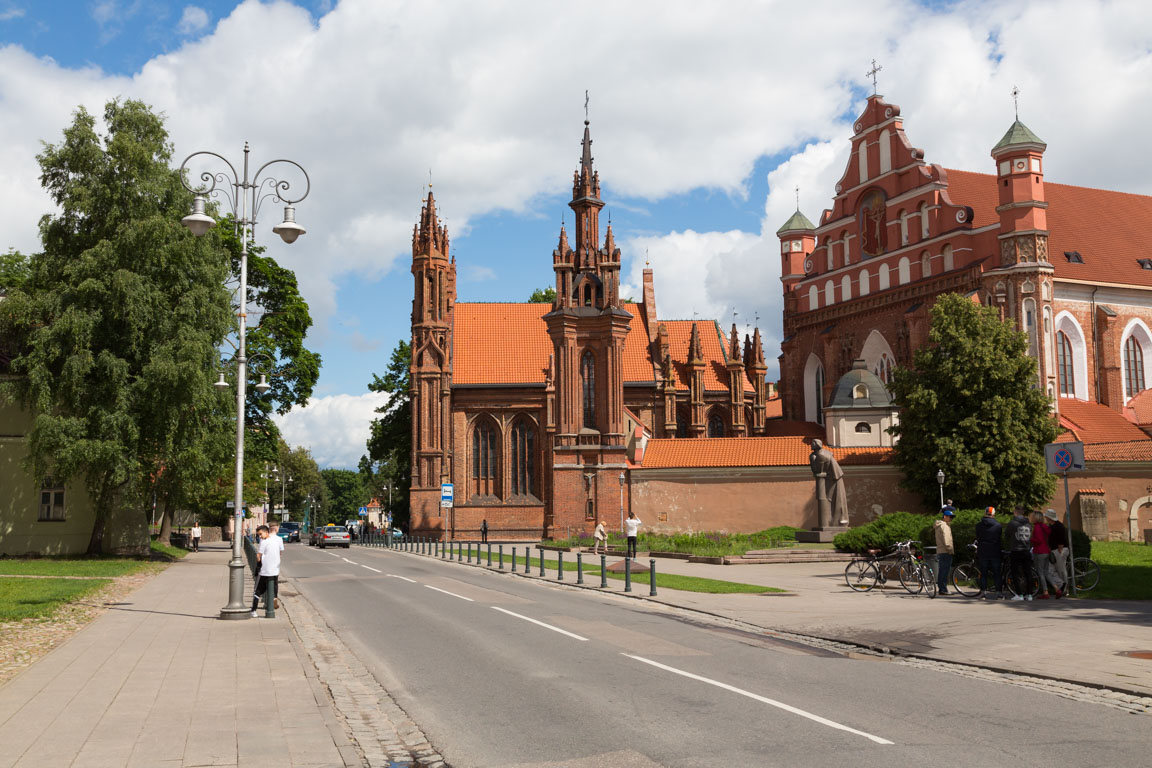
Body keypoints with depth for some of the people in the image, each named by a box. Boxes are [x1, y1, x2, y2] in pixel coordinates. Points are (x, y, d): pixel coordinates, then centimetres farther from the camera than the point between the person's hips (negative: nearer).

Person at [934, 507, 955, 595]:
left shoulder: (939, 525, 16)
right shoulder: (944, 526, -14)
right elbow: (946, 540, -19)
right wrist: (950, 549, -17)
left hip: (940, 551, 10)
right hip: (945, 552, -10)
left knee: (941, 570, 13)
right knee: (945, 570, -9)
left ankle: (940, 588, 17)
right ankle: (943, 589, -10)